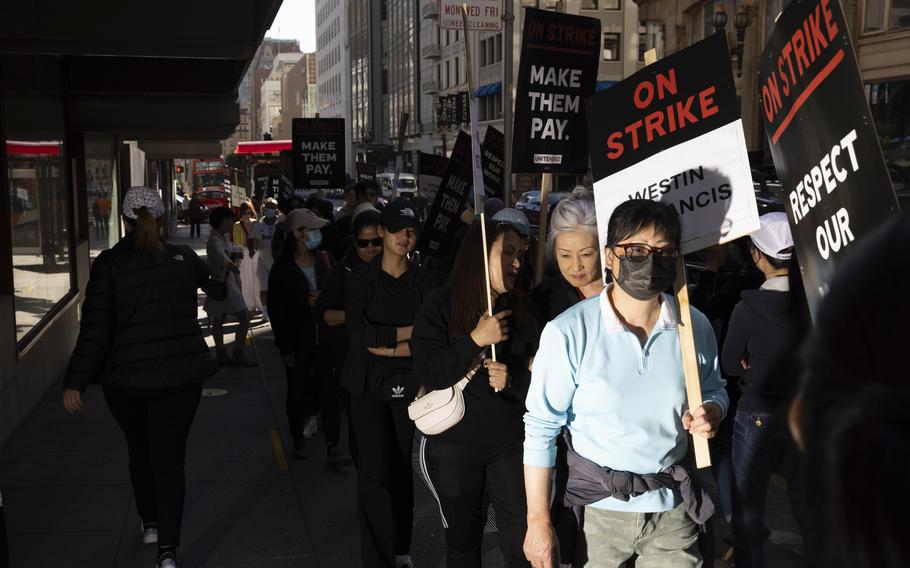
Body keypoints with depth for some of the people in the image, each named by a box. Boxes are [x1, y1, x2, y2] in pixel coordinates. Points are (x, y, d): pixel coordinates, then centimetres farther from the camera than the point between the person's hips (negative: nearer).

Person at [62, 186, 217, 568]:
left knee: (139, 449, 22)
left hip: (127, 378, -1)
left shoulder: (109, 264, -10)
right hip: (181, 375, 1)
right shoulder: (184, 258, -1)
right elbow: (211, 282, 23)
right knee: (170, 455, 5)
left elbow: (95, 328, -14)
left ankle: (150, 522, 37)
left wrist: (75, 383, -10)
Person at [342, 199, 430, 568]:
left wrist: (386, 345, -15)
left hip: (408, 384, 2)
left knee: (402, 467, 7)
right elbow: (357, 330, -12)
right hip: (368, 383, -1)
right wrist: (409, 332, -11)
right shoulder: (361, 278, 1)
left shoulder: (422, 282, 4)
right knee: (374, 469, -5)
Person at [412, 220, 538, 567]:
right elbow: (428, 375, -14)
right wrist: (475, 340, -21)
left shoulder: (521, 310, 4)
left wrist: (513, 380, -15)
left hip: (510, 443, 2)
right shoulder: (441, 305, -5)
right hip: (454, 444, -2)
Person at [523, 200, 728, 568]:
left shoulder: (695, 326, -4)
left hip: (672, 509, 3)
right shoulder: (568, 333, -16)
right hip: (597, 508, -3)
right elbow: (540, 429, -11)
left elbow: (713, 389, 14)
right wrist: (538, 522, -11)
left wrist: (710, 413, -10)